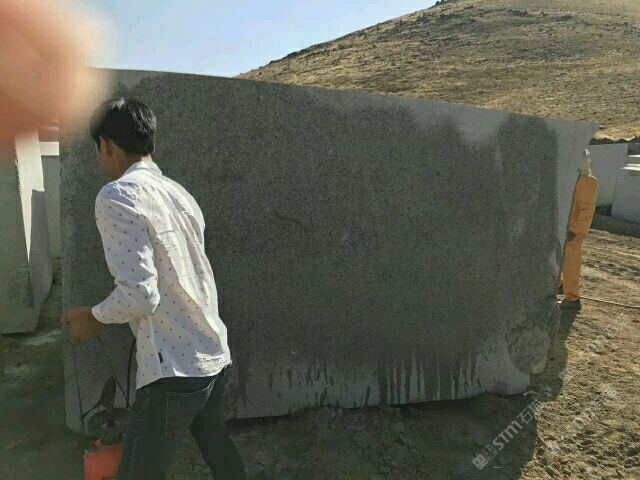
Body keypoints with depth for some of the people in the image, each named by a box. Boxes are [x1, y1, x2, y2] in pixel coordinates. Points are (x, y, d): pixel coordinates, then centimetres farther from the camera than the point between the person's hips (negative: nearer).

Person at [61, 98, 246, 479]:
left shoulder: (118, 197, -15)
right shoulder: (180, 193, 9)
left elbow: (139, 295, -22)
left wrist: (95, 317, -3)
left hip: (174, 369, -8)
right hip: (215, 355, 8)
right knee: (215, 442, 28)